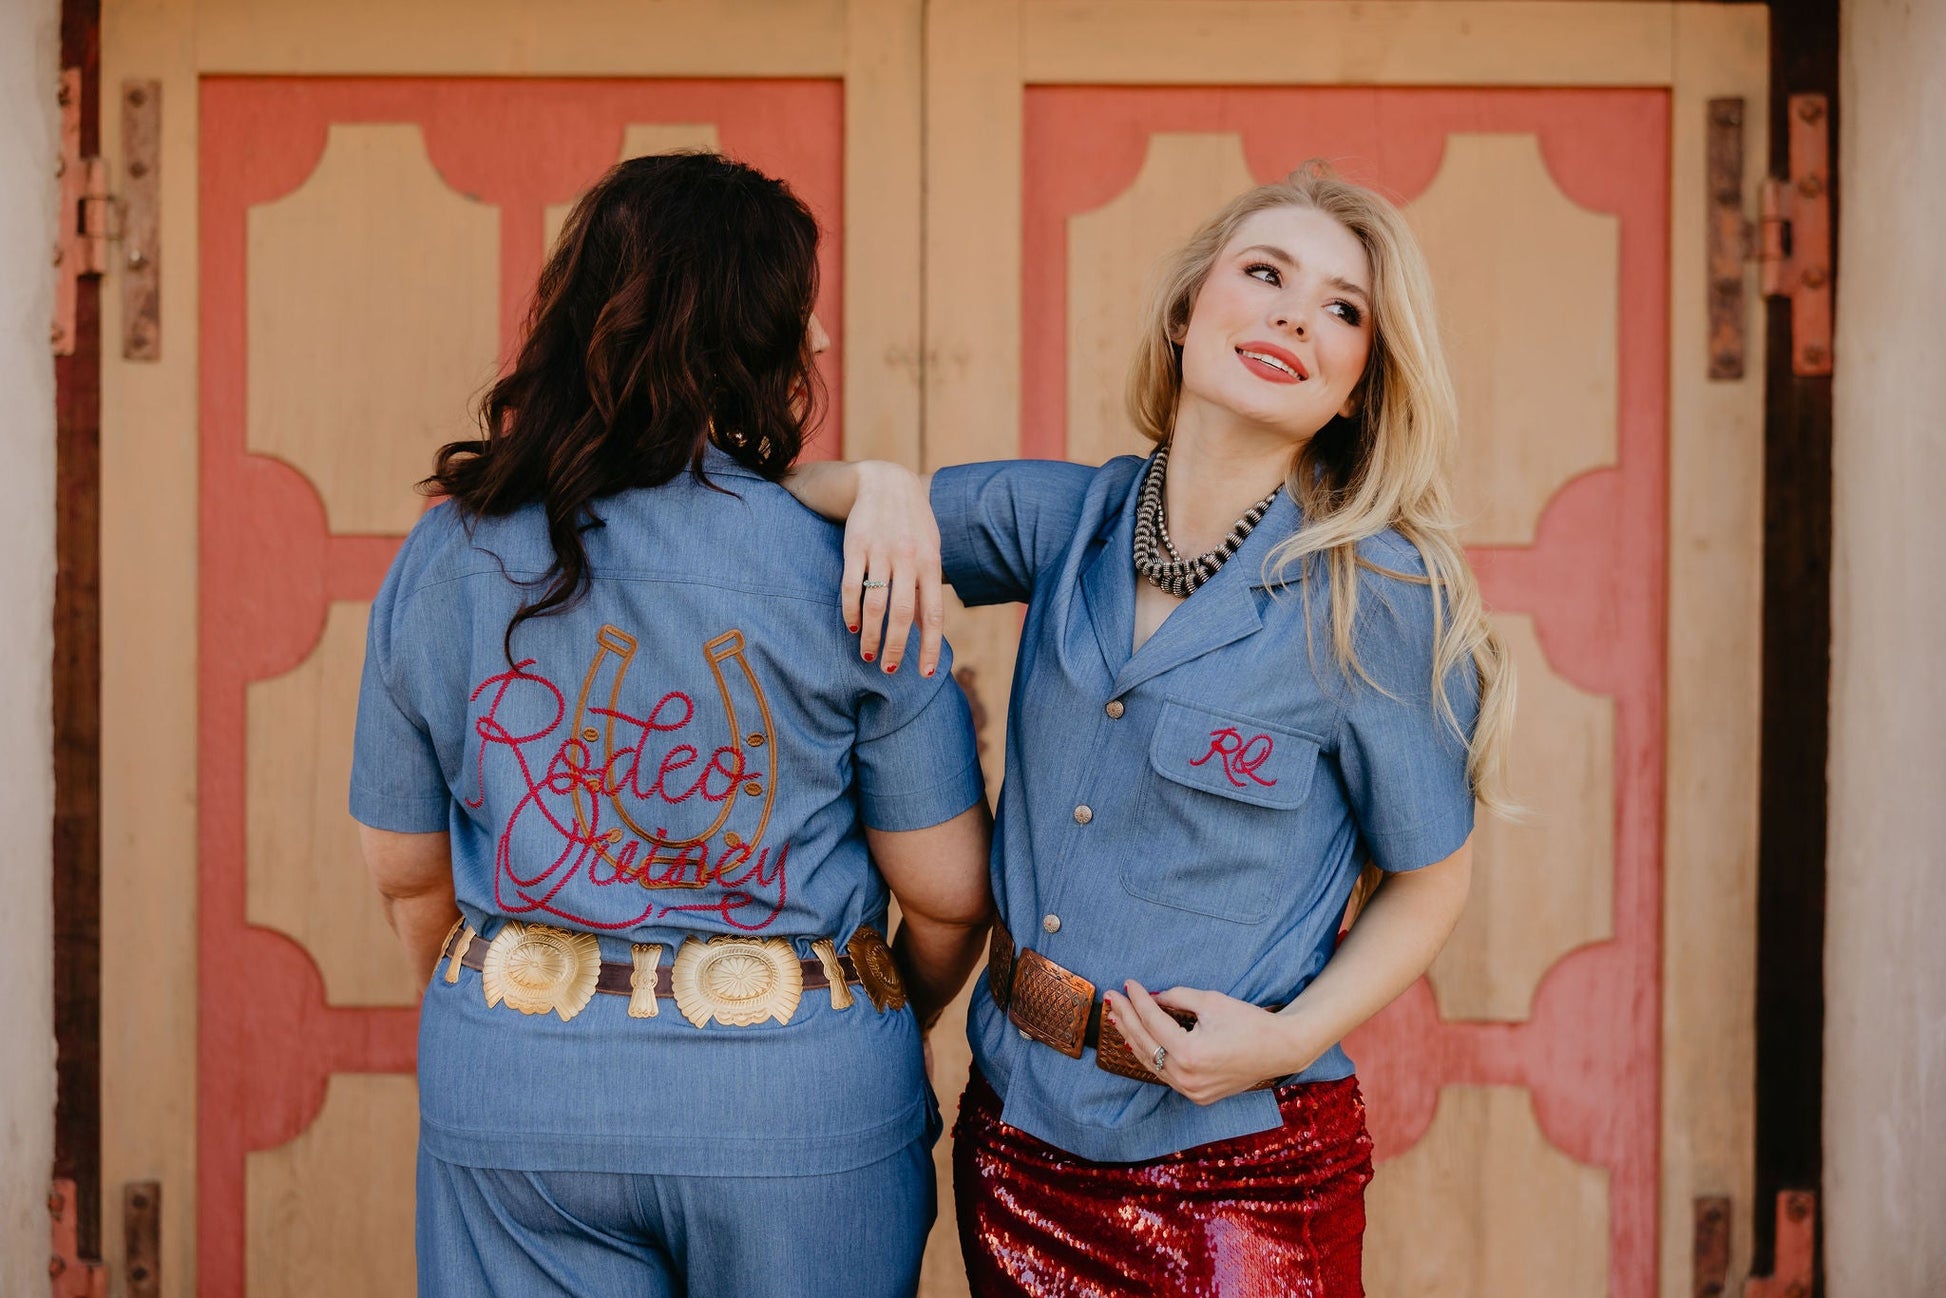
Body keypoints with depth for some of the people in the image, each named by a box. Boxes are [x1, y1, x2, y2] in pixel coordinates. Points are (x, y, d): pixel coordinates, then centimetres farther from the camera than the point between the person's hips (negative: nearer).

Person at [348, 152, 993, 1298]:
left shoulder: (442, 559, -3)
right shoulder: (842, 568, -12)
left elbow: (406, 869, 7)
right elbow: (950, 891, -7)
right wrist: (888, 1029, 14)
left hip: (512, 1099, 3)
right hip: (799, 1104, -2)